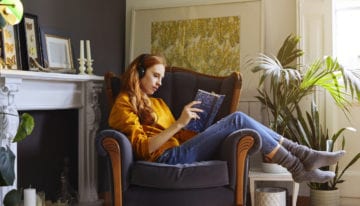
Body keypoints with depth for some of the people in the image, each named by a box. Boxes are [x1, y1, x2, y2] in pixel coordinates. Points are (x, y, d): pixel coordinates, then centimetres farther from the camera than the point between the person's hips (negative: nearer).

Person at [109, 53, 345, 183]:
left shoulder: (157, 103, 27)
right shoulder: (123, 105, 1)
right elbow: (143, 148, -11)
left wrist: (211, 135, 11)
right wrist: (179, 123, -18)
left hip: (177, 152, 8)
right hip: (168, 158, -8)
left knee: (237, 121, -11)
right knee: (237, 120, -17)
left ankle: (303, 155, -12)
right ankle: (298, 166, -12)